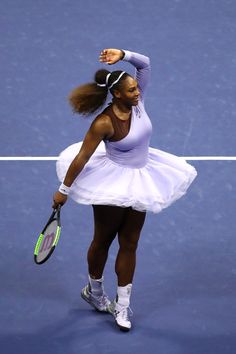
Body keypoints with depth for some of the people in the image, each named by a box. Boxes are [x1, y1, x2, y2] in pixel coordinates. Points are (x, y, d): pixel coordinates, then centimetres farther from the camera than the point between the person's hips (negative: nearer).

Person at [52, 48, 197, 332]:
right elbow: (81, 157, -21)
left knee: (129, 244, 9)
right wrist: (64, 190, -15)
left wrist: (123, 55, -26)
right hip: (112, 184, -6)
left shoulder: (137, 102, -10)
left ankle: (122, 306, 17)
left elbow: (145, 64, -9)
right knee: (103, 241, 15)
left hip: (138, 182, 6)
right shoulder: (104, 123, -27)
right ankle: (94, 291, 40)